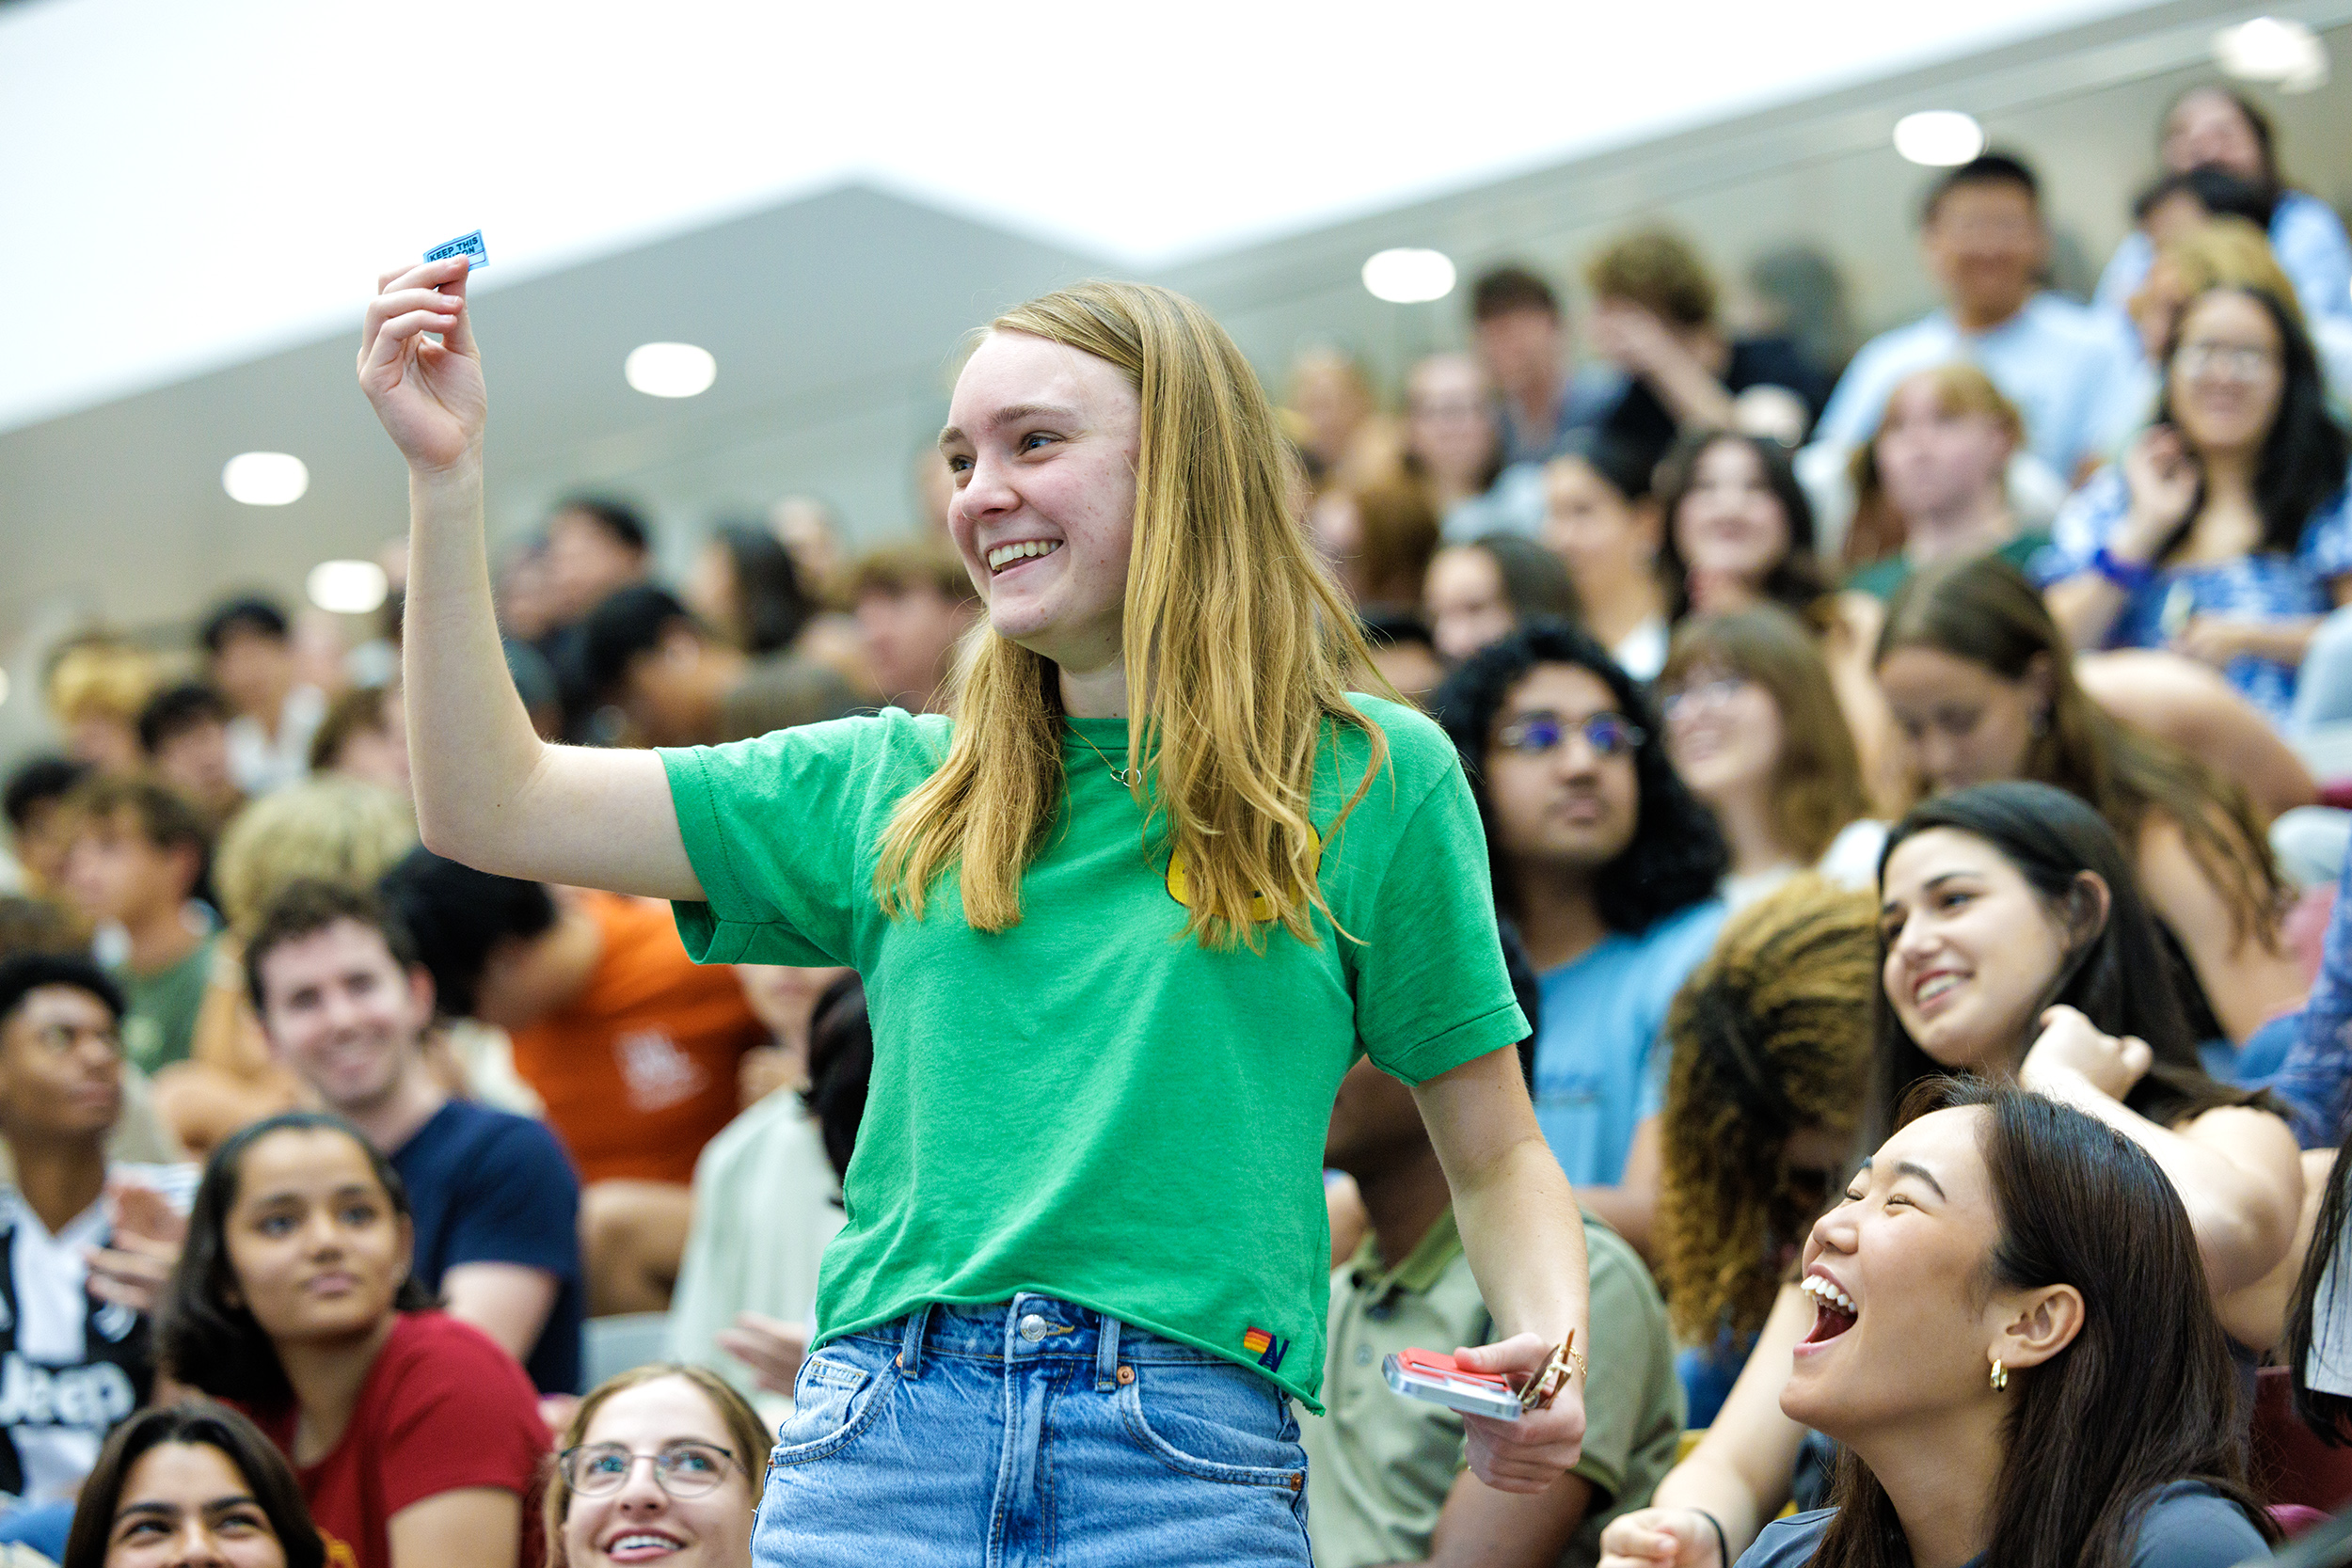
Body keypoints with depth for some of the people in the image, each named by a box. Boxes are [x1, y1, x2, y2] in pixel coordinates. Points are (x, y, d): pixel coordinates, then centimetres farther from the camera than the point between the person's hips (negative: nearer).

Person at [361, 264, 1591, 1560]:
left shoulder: (1373, 779, 7)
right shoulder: (890, 789, 15)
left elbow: (1498, 1160, 10)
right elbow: (493, 807, 13)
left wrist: (1546, 1350, -10)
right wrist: (445, 476, 6)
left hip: (1189, 1464, -2)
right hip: (877, 1447, 3)